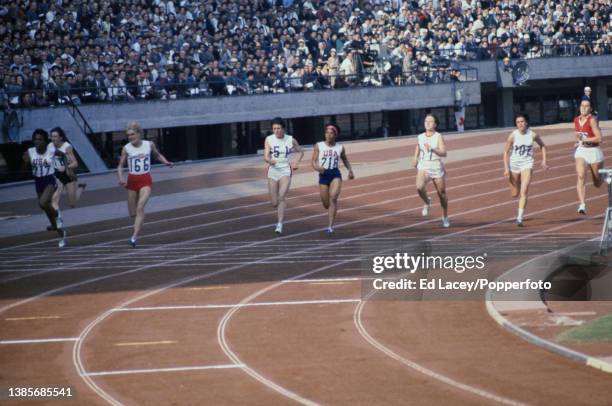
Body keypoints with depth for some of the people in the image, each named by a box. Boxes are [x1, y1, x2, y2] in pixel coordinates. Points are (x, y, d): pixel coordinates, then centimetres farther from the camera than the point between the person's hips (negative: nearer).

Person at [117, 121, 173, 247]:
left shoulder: (149, 145, -1)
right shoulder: (126, 148, -5)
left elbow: (157, 155, 18)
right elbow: (120, 166, 0)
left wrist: (166, 162, 0)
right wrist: (121, 178, -18)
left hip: (146, 180, -1)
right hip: (132, 181, 1)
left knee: (140, 207, -22)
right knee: (133, 213, 6)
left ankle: (134, 237, -25)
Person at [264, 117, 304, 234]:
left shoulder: (291, 140, -1)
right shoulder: (269, 139, -2)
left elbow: (301, 151, 16)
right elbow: (266, 156, -8)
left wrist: (297, 162, 0)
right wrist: (270, 160, -30)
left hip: (285, 171, -1)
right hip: (273, 171, 1)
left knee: (282, 197, -19)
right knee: (274, 202, 4)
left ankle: (280, 224, -20)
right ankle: (281, 215, 39)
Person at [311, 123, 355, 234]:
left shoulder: (340, 148, 5)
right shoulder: (319, 146, 1)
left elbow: (345, 160, 22)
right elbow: (314, 161, -1)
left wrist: (350, 170, 6)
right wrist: (317, 167, -22)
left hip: (336, 175, -1)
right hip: (323, 175, 1)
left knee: (333, 197, -24)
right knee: (325, 203, 7)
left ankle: (330, 226, -23)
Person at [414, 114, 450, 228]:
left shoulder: (438, 137, -8)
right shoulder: (420, 137, 4)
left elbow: (443, 153, -19)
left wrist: (432, 149, -32)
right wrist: (416, 160, 7)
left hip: (437, 168, -2)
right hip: (423, 167, 2)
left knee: (442, 193, 9)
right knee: (419, 187, -27)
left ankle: (445, 217, 30)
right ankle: (427, 202, 6)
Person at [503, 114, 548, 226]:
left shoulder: (533, 135, -7)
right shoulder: (513, 135, -8)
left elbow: (542, 145, 12)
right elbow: (506, 152, -1)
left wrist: (544, 160, 4)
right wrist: (506, 168, -8)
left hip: (527, 165, -1)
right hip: (514, 164, 1)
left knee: (524, 192, -16)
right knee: (515, 194, 11)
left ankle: (520, 218, -16)